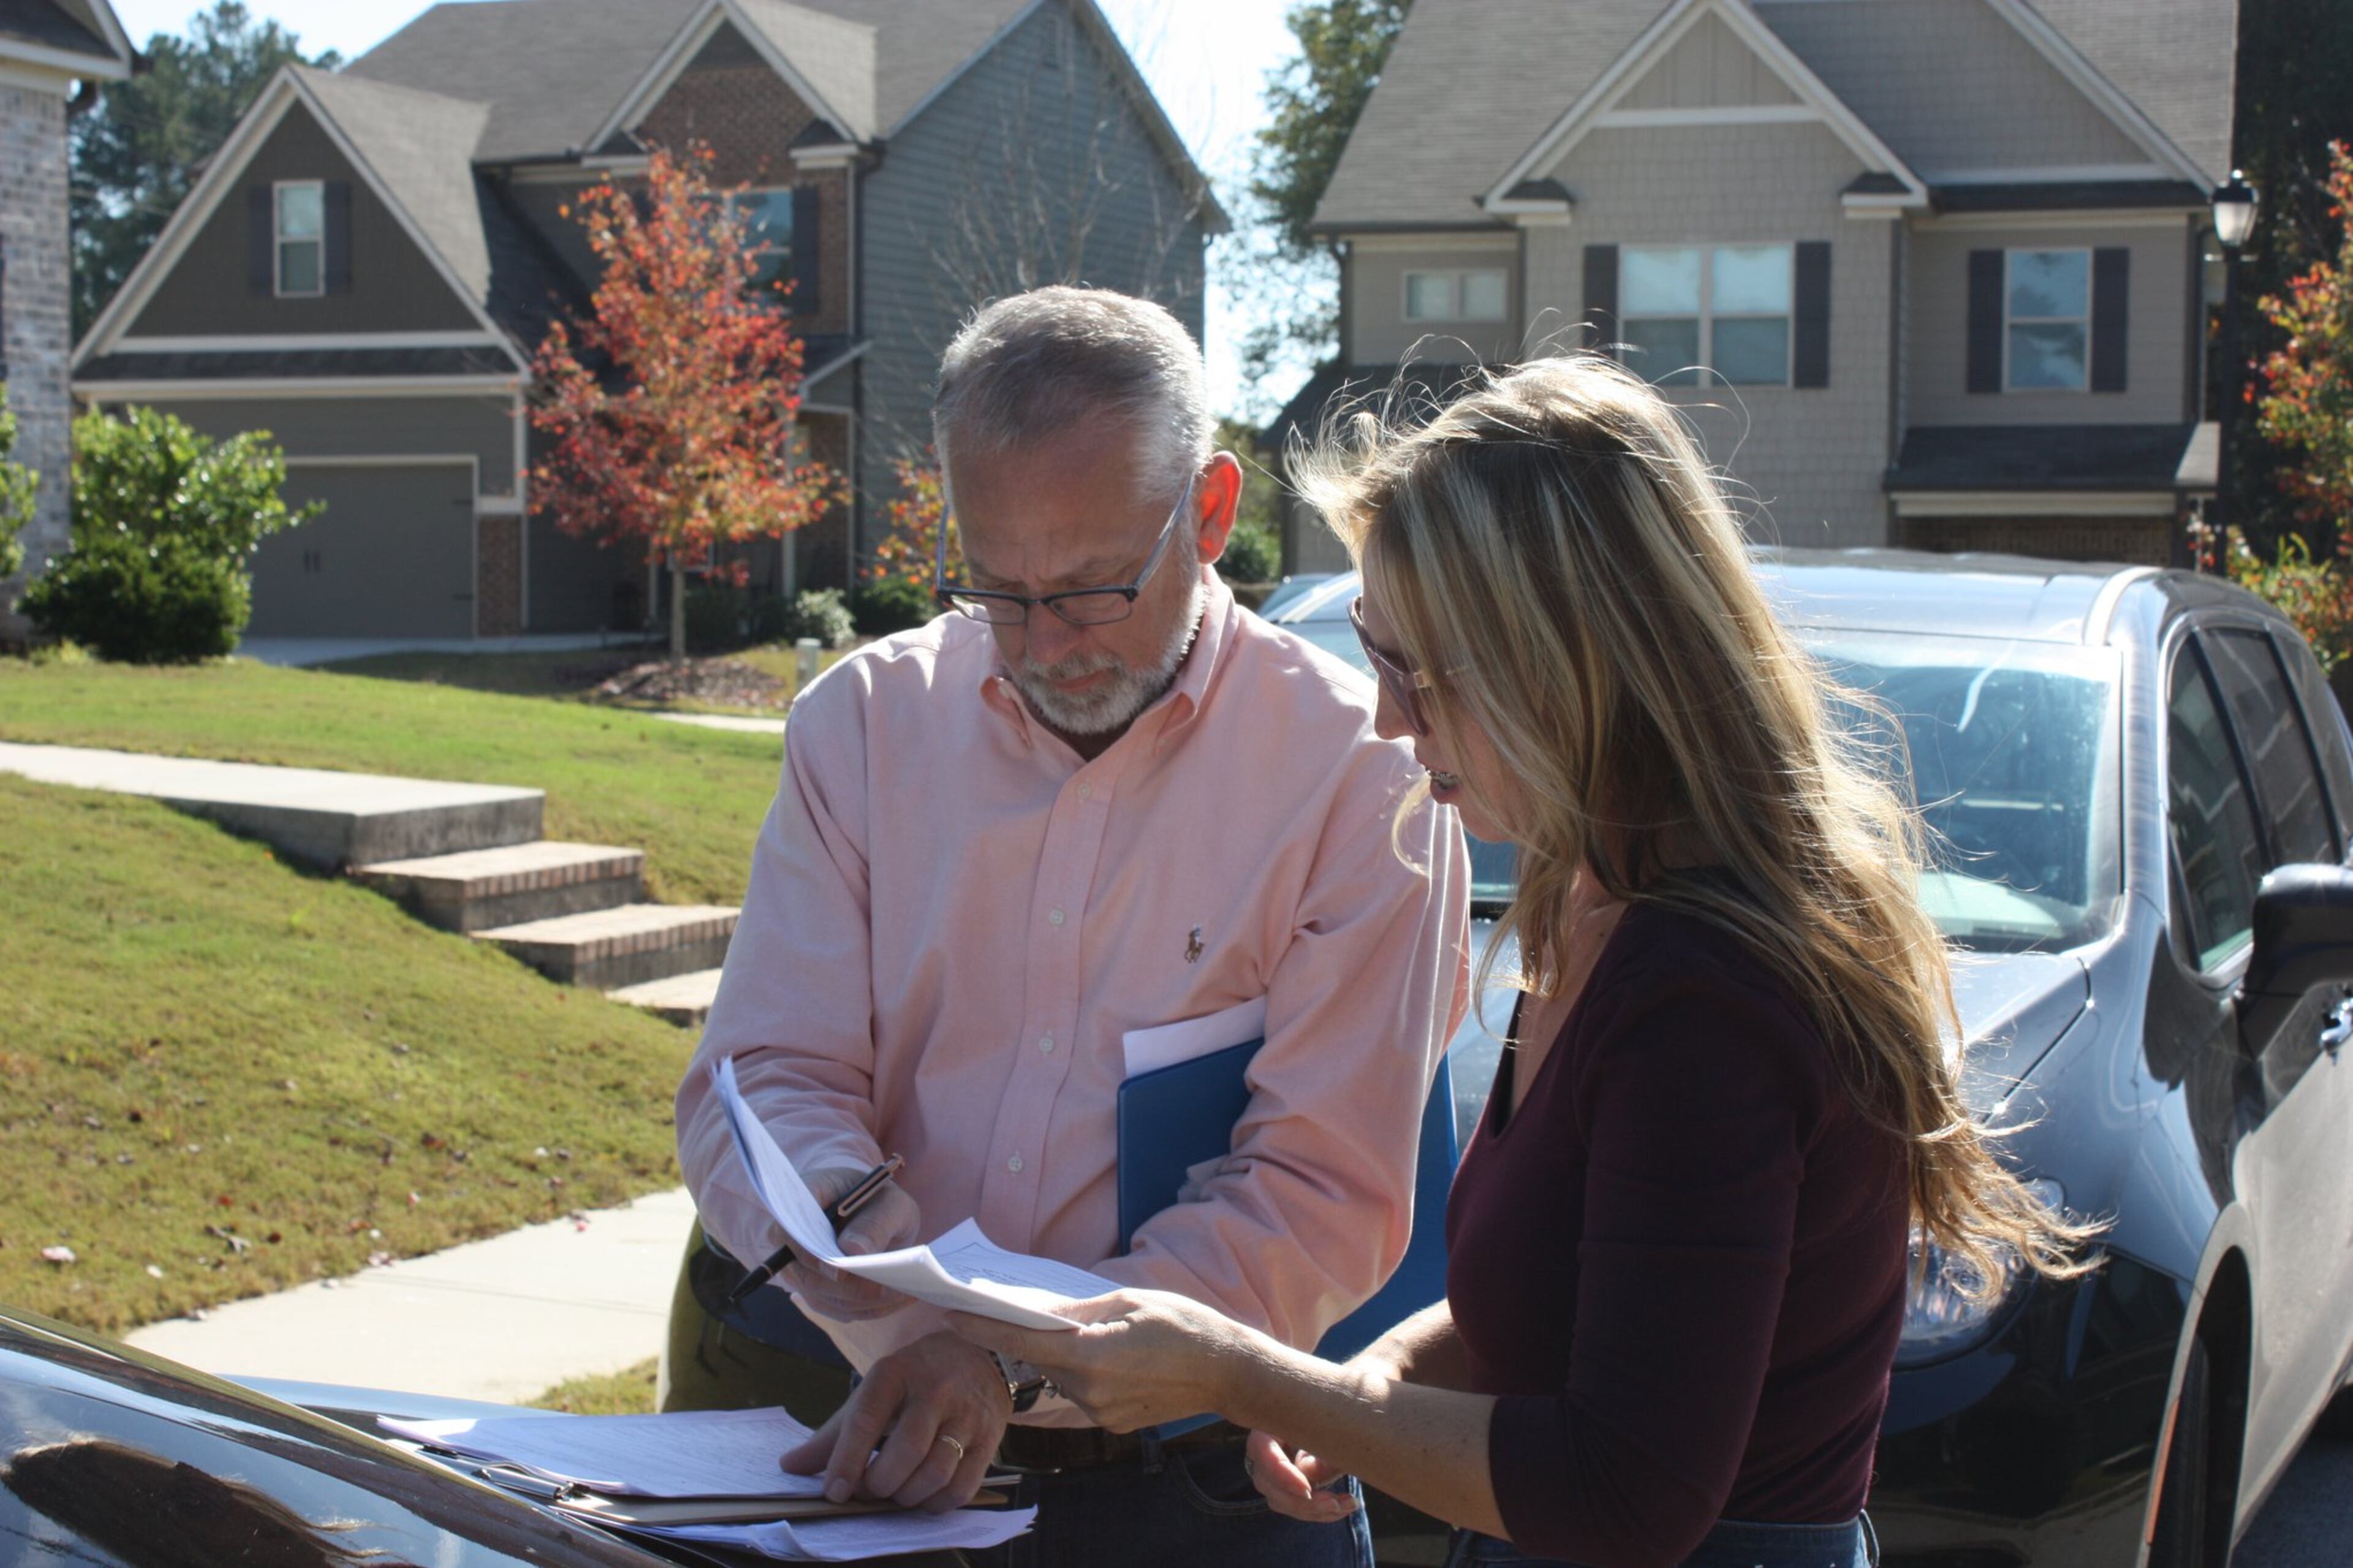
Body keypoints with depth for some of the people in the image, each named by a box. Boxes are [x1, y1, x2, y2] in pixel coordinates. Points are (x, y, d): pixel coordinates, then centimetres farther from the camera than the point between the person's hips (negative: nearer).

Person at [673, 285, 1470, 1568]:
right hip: (873, 1450, 2)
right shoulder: (864, 723, 8)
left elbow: (1321, 1197, -7)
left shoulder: (1361, 774, -3)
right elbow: (763, 1086, 3)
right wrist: (915, 1312, -17)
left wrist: (1020, 1364, -20)